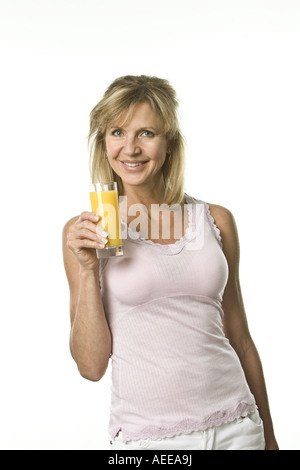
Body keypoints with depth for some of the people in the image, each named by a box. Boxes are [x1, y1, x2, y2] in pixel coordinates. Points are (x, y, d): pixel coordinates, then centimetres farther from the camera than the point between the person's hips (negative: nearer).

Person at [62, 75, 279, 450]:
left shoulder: (217, 221, 1)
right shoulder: (84, 232, -4)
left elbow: (240, 339, 8)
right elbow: (91, 365, -5)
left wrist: (268, 436, 12)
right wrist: (88, 269, -16)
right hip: (145, 434, -1)